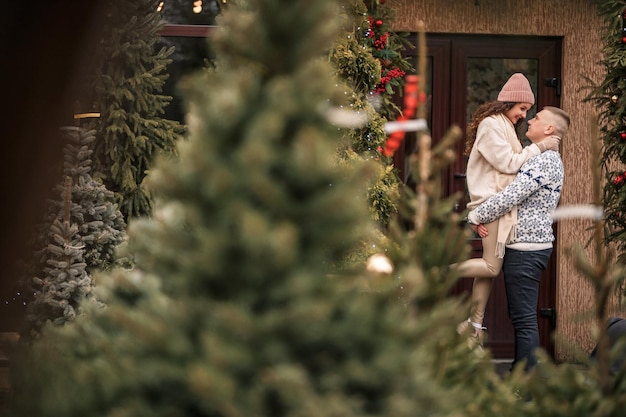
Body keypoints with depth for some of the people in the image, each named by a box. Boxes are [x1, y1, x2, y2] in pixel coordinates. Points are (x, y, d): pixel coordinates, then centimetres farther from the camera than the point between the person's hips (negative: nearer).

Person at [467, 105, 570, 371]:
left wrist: (475, 217, -7)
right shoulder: (548, 160, 19)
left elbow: (510, 198, -21)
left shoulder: (545, 161, -15)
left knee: (524, 320, -10)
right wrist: (481, 219, 3)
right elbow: (512, 195, 20)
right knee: (522, 318, 14)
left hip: (525, 249, -11)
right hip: (533, 247, 11)